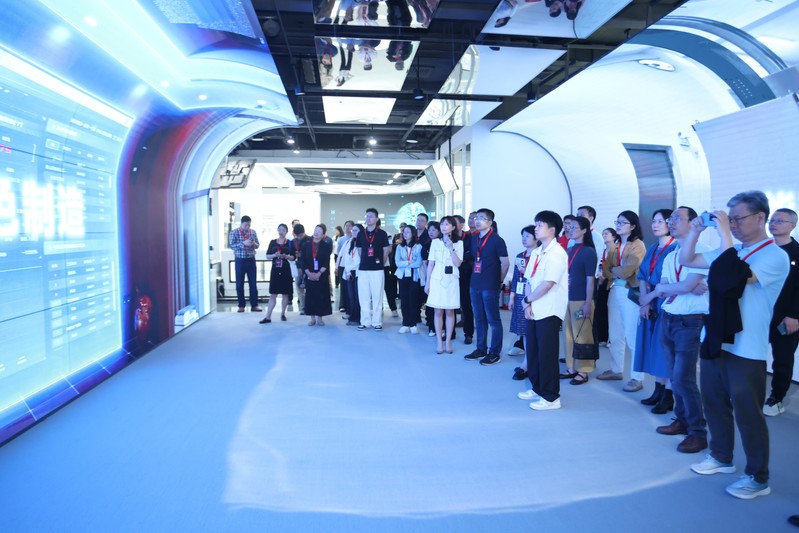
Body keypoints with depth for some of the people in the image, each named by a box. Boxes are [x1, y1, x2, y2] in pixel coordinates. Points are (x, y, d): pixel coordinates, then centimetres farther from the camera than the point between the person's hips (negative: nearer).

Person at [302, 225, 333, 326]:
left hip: (322, 276, -1)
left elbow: (326, 262, -6)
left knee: (321, 296, 0)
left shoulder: (326, 246, 0)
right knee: (310, 296, 3)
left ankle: (319, 318, 10)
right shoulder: (306, 245, 6)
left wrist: (319, 274, -15)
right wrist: (308, 273, -10)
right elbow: (304, 261, 2)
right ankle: (312, 318, 12)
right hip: (309, 275, 2)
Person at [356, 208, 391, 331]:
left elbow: (386, 251, 5)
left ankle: (377, 322, 5)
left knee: (377, 295, -1)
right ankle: (365, 321, 11)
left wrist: (381, 263, 8)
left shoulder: (382, 234, 0)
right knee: (363, 296, 4)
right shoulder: (361, 234, 9)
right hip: (363, 269, 3)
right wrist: (365, 261, 13)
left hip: (377, 269, -3)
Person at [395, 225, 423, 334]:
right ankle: (405, 324, 9)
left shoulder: (418, 247, -3)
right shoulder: (400, 247, 6)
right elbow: (397, 262, -4)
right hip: (403, 276, 3)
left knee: (413, 300, -2)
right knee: (404, 300, 3)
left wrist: (404, 264, -7)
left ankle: (413, 324, 7)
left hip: (414, 277, -2)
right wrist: (409, 262, -12)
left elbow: (418, 263, -13)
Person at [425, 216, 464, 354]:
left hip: (452, 280, -1)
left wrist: (451, 248, -15)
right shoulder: (435, 242, 5)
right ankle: (439, 343, 8)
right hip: (437, 279, 1)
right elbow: (430, 263, 5)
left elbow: (458, 263, -8)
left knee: (450, 312, 3)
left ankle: (448, 342, 12)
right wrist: (427, 282, 3)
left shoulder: (459, 243, 2)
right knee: (438, 312, 2)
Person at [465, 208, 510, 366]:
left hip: (490, 287, -6)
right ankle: (481, 349, 24)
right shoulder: (474, 239, 10)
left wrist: (498, 280, 2)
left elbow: (505, 263, -6)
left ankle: (494, 353, 10)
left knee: (493, 320, 2)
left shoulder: (496, 240, -8)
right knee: (479, 319, 13)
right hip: (475, 285, 7)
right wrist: (476, 278, 13)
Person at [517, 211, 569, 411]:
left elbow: (547, 284, -20)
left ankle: (551, 397, 8)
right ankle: (537, 389, 28)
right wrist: (527, 303, -3)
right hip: (534, 310, 8)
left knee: (547, 354, -2)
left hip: (549, 311, -8)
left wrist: (528, 299, -7)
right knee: (532, 351, 14)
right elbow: (529, 280, 11)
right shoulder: (536, 253, 13)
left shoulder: (557, 253, -13)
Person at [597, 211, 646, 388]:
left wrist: (614, 270, 0)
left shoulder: (638, 245, -9)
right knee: (615, 334, 14)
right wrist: (618, 273, -10)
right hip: (615, 292, 8)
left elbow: (627, 271, -17)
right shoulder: (616, 246, 14)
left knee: (632, 336, -7)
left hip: (630, 293, -8)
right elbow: (606, 268, 8)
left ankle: (637, 378, -1)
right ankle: (616, 370, 26)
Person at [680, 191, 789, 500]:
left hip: (746, 350, -7)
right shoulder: (731, 251, 10)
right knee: (714, 404, 18)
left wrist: (725, 235, -25)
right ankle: (722, 458, 36)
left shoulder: (775, 256, -13)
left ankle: (758, 478, 19)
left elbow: (736, 278, -30)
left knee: (747, 415, 2)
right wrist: (695, 231, 0)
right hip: (715, 341, 8)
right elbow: (686, 260, 15)